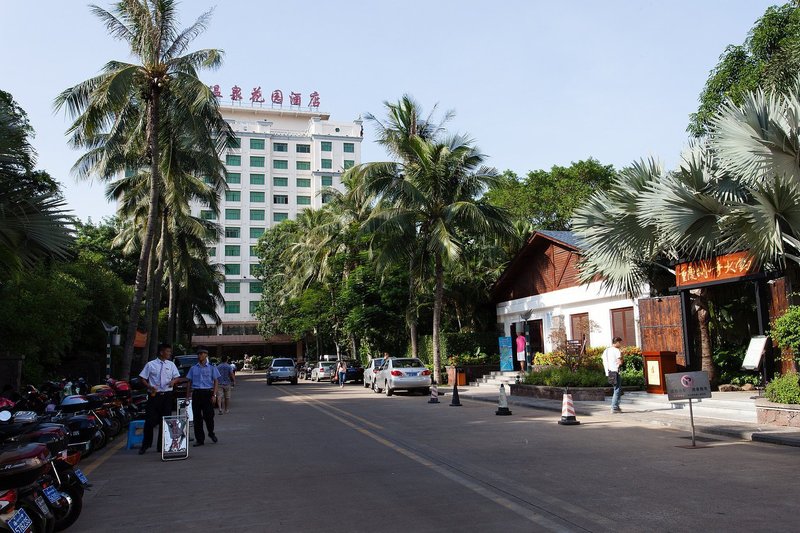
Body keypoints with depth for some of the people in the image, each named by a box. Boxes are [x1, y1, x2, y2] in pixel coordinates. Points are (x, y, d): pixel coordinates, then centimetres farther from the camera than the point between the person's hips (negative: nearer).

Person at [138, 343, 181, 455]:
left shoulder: (171, 365, 9)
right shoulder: (150, 364, 1)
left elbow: (177, 377, 11)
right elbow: (143, 378, 3)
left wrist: (173, 381, -12)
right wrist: (150, 387, -14)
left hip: (167, 395, 3)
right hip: (154, 395, -3)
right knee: (150, 420, -3)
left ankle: (162, 446, 16)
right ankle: (145, 445, 13)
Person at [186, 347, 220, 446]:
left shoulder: (211, 368, 4)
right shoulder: (193, 368, 11)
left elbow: (216, 381, 4)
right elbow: (190, 382, 13)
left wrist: (214, 394, -6)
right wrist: (187, 396, 8)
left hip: (207, 393, -2)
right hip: (196, 393, 2)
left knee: (208, 415, -6)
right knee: (197, 417, 3)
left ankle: (211, 433, 22)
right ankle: (199, 439, 12)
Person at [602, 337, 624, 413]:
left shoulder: (606, 350, 16)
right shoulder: (617, 350, -9)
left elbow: (604, 362, 17)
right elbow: (620, 362, -14)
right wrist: (621, 355, 1)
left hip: (609, 372, 8)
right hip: (615, 372, -8)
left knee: (617, 389, 20)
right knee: (617, 390, -3)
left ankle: (615, 406, 22)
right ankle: (614, 407, -6)